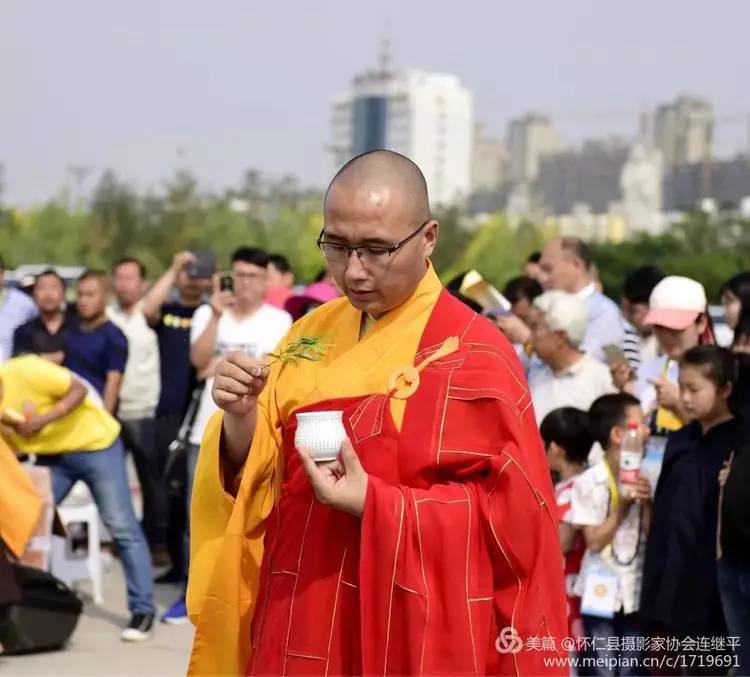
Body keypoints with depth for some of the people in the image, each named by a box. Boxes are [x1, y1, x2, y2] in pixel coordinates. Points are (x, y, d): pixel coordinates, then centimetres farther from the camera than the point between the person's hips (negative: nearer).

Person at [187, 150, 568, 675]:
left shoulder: (474, 354, -11)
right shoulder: (310, 336, 7)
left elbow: (510, 513, -15)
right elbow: (258, 475, 8)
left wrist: (373, 505, -23)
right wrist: (241, 421, -13)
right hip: (298, 627, 6)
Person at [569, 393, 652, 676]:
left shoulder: (643, 478, 2)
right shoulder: (588, 482, -10)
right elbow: (594, 541, -10)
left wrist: (647, 502, -14)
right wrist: (622, 506, -17)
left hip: (637, 591, 4)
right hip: (601, 593, -4)